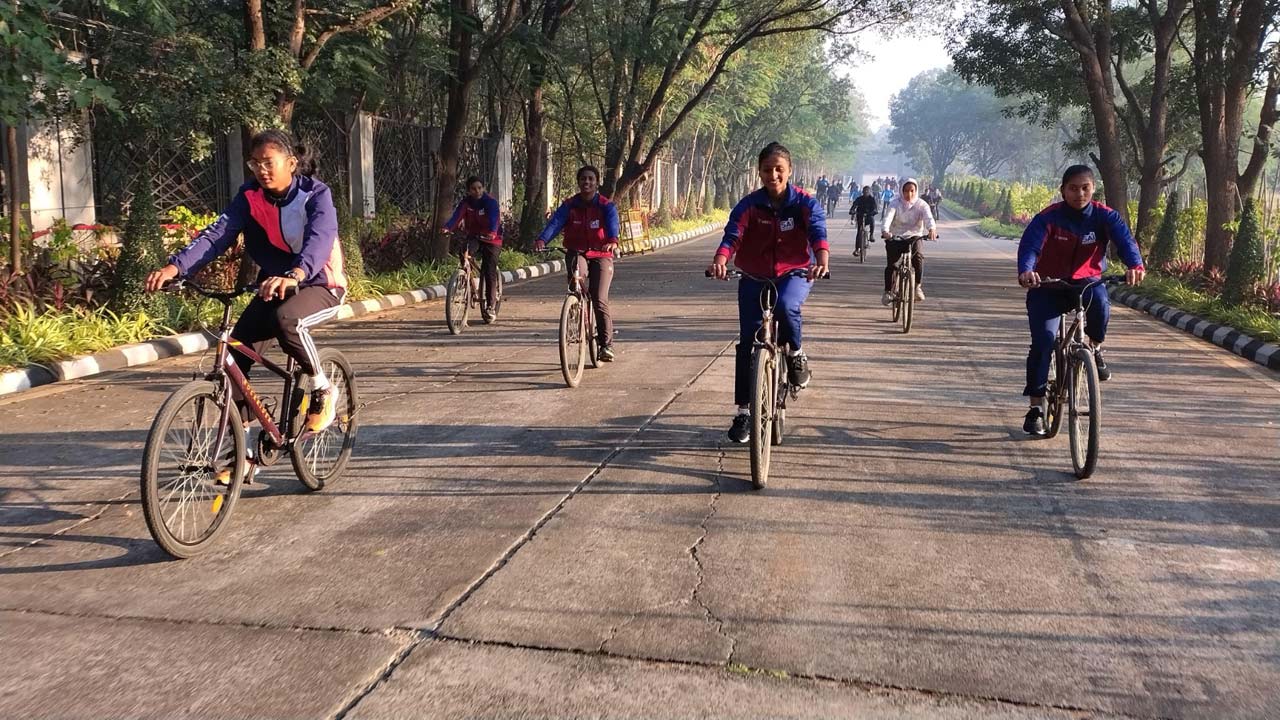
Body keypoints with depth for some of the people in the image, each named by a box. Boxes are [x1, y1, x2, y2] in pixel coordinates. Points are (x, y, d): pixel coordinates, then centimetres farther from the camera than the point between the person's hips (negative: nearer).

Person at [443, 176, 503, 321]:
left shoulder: (491, 202, -16)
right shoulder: (465, 202, -5)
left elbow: (494, 218, -31)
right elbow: (457, 216, -19)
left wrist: (492, 232, -52)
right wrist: (447, 228, -40)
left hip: (491, 239, -3)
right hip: (474, 236, 3)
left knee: (490, 272, -6)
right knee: (465, 250, -32)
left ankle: (490, 305, 6)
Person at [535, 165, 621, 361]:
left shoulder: (606, 206, -5)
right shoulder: (569, 205, -1)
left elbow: (612, 223, -25)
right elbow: (555, 222, -17)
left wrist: (612, 240, -48)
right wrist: (542, 239, -38)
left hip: (601, 255, -1)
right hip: (576, 253, 1)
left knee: (599, 300, -12)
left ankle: (606, 344, 3)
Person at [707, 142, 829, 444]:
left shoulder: (805, 203, -10)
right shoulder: (749, 205, -9)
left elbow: (817, 232, -25)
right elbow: (733, 234, -23)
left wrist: (822, 260, -47)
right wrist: (720, 260, -44)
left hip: (794, 273, -1)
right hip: (755, 276, 2)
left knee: (786, 306, -36)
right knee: (747, 342, -3)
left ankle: (796, 355, -5)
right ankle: (744, 410, 9)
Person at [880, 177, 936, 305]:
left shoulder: (921, 204, -2)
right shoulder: (896, 203, -3)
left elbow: (928, 217, -21)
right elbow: (888, 216, -21)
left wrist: (932, 229, -44)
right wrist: (885, 231, -43)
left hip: (913, 238, 0)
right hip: (895, 238, 0)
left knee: (919, 257, -26)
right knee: (890, 264, -14)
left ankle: (918, 287, -9)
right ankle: (888, 291, 4)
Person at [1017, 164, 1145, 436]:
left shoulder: (1104, 216, -9)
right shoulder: (1048, 218, -15)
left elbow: (1124, 239, -25)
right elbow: (1029, 245, -29)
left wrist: (1135, 265, -47)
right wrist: (1026, 270, -52)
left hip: (1086, 281, 1)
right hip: (1048, 285, -1)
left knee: (1100, 302, -34)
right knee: (1043, 340, -15)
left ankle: (1094, 348, -2)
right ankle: (1036, 407, -5)